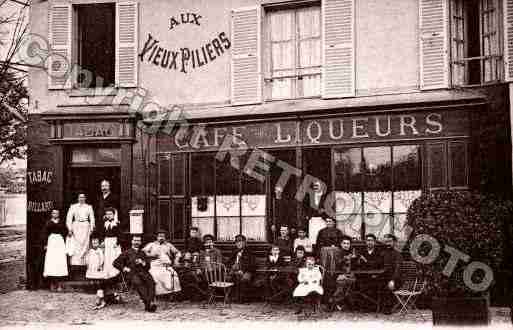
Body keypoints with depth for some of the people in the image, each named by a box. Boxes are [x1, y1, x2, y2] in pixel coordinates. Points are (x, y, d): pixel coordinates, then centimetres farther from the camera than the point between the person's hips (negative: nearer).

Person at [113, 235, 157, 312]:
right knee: (138, 283, -37)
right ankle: (147, 303, -43)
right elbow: (115, 262, 14)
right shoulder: (126, 253, 18)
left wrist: (142, 262, 3)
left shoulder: (142, 253, 27)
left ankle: (151, 303, -42)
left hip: (143, 272, 3)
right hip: (132, 273, -3)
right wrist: (124, 268, 0)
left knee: (151, 282, -32)